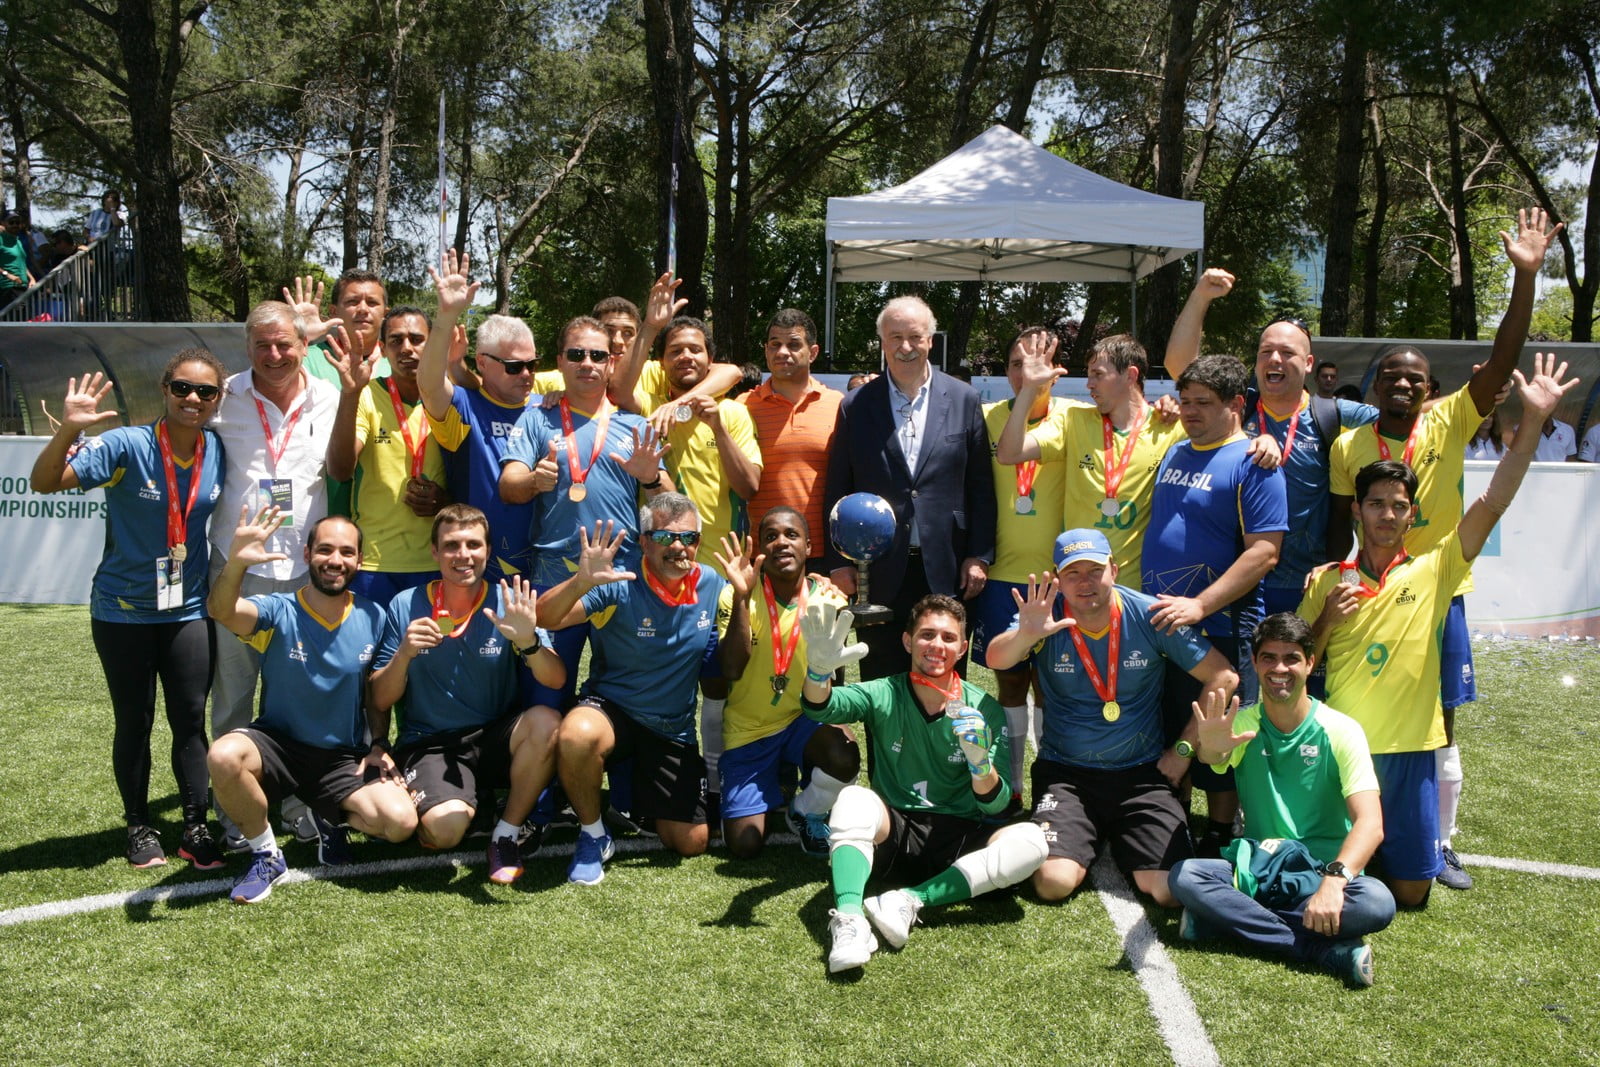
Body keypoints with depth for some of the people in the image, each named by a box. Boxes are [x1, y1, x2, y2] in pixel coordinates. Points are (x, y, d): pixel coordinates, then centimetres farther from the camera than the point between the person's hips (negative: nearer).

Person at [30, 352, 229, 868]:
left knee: (191, 722, 4)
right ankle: (139, 829, 24)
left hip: (189, 611, 3)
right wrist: (68, 429, -38)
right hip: (123, 612, -2)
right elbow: (45, 482, -23)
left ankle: (196, 830, 14)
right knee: (133, 724, 9)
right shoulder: (127, 446, -16)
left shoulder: (219, 452, -3)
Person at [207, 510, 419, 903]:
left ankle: (328, 818, 13)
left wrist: (377, 746, 0)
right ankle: (266, 855, -7)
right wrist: (235, 562, -52)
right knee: (224, 756, -35)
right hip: (278, 743, -1)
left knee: (401, 821, -22)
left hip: (345, 757, 1)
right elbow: (222, 610, -33)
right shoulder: (279, 612, -11)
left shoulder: (373, 618, -1)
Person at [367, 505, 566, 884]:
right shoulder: (405, 607, -3)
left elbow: (556, 680, -13)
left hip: (495, 737, 2)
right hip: (429, 743, -1)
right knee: (445, 828, -31)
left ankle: (506, 834, -8)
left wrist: (528, 640, -33)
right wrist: (404, 654, -20)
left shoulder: (507, 604, -4)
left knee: (546, 722, -31)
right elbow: (380, 701, -1)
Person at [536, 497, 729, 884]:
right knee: (577, 736, -40)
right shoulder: (618, 586, -18)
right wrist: (582, 582, -47)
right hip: (611, 708, -3)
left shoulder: (712, 586, -4)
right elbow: (546, 618, -28)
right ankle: (592, 835, -10)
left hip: (675, 729, 4)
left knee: (691, 843, 1)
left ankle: (641, 796, 35)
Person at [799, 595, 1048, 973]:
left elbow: (996, 804, -4)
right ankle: (848, 918, -47)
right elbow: (820, 707, -22)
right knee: (854, 798, -31)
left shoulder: (985, 710, -1)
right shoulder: (884, 695, -2)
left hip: (956, 842, 1)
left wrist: (980, 762, -27)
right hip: (891, 832, -1)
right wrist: (819, 669, -45)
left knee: (1030, 840, -26)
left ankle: (910, 900, -31)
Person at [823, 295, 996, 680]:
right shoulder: (855, 406, 4)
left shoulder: (964, 399, 4)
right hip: (879, 572, 0)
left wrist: (980, 556, -1)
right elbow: (837, 492, 5)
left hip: (947, 571, 0)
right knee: (880, 681, 8)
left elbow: (981, 486, 4)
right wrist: (839, 562, 0)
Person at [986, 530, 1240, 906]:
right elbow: (996, 660, -26)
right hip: (1065, 772, -1)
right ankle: (1086, 839, 16)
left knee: (1170, 890, -14)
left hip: (1142, 772, 1)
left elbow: (1224, 678, -1)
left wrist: (1184, 748, -2)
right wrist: (1026, 634, -48)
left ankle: (1120, 845, 20)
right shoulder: (1047, 616, -8)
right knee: (1054, 882, -20)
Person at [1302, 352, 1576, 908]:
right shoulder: (1327, 582, 3)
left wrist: (1533, 418, -16)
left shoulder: (1433, 570, 0)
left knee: (1410, 891, 6)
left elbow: (1492, 503, -10)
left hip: (1410, 748, 0)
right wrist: (1327, 618, -12)